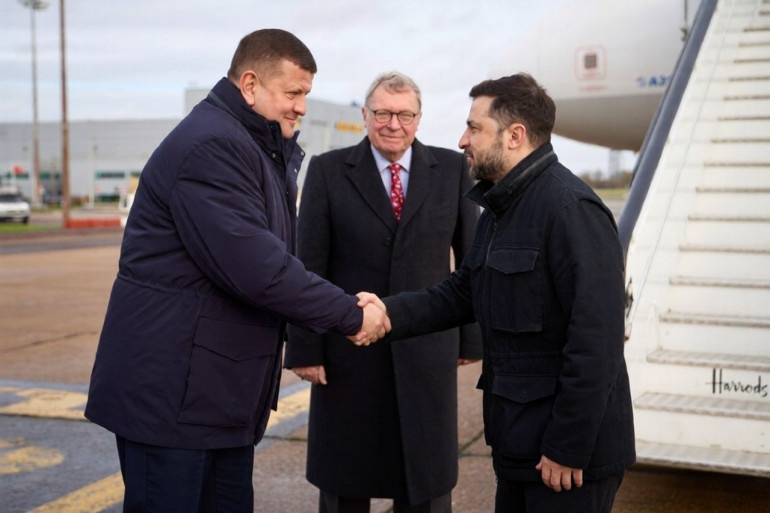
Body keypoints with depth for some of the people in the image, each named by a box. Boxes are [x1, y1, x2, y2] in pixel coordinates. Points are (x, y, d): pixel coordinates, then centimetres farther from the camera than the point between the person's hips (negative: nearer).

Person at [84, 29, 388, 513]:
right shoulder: (210, 145, -19)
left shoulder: (262, 150, 16)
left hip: (221, 392, 10)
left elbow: (273, 255, 10)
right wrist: (351, 315, -17)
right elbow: (255, 268, -25)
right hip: (172, 391, -10)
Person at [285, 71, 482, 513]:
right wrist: (305, 347, -7)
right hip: (348, 349, 0)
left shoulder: (452, 169, 3)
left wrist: (472, 339, 4)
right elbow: (309, 266, -4)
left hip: (427, 349, 1)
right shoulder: (328, 170, -1)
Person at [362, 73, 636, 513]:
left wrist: (567, 449, -21)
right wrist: (391, 313, -6)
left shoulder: (571, 208, -20)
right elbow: (464, 291, 10)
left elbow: (596, 342, -23)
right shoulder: (501, 207, 13)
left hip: (571, 453, -9)